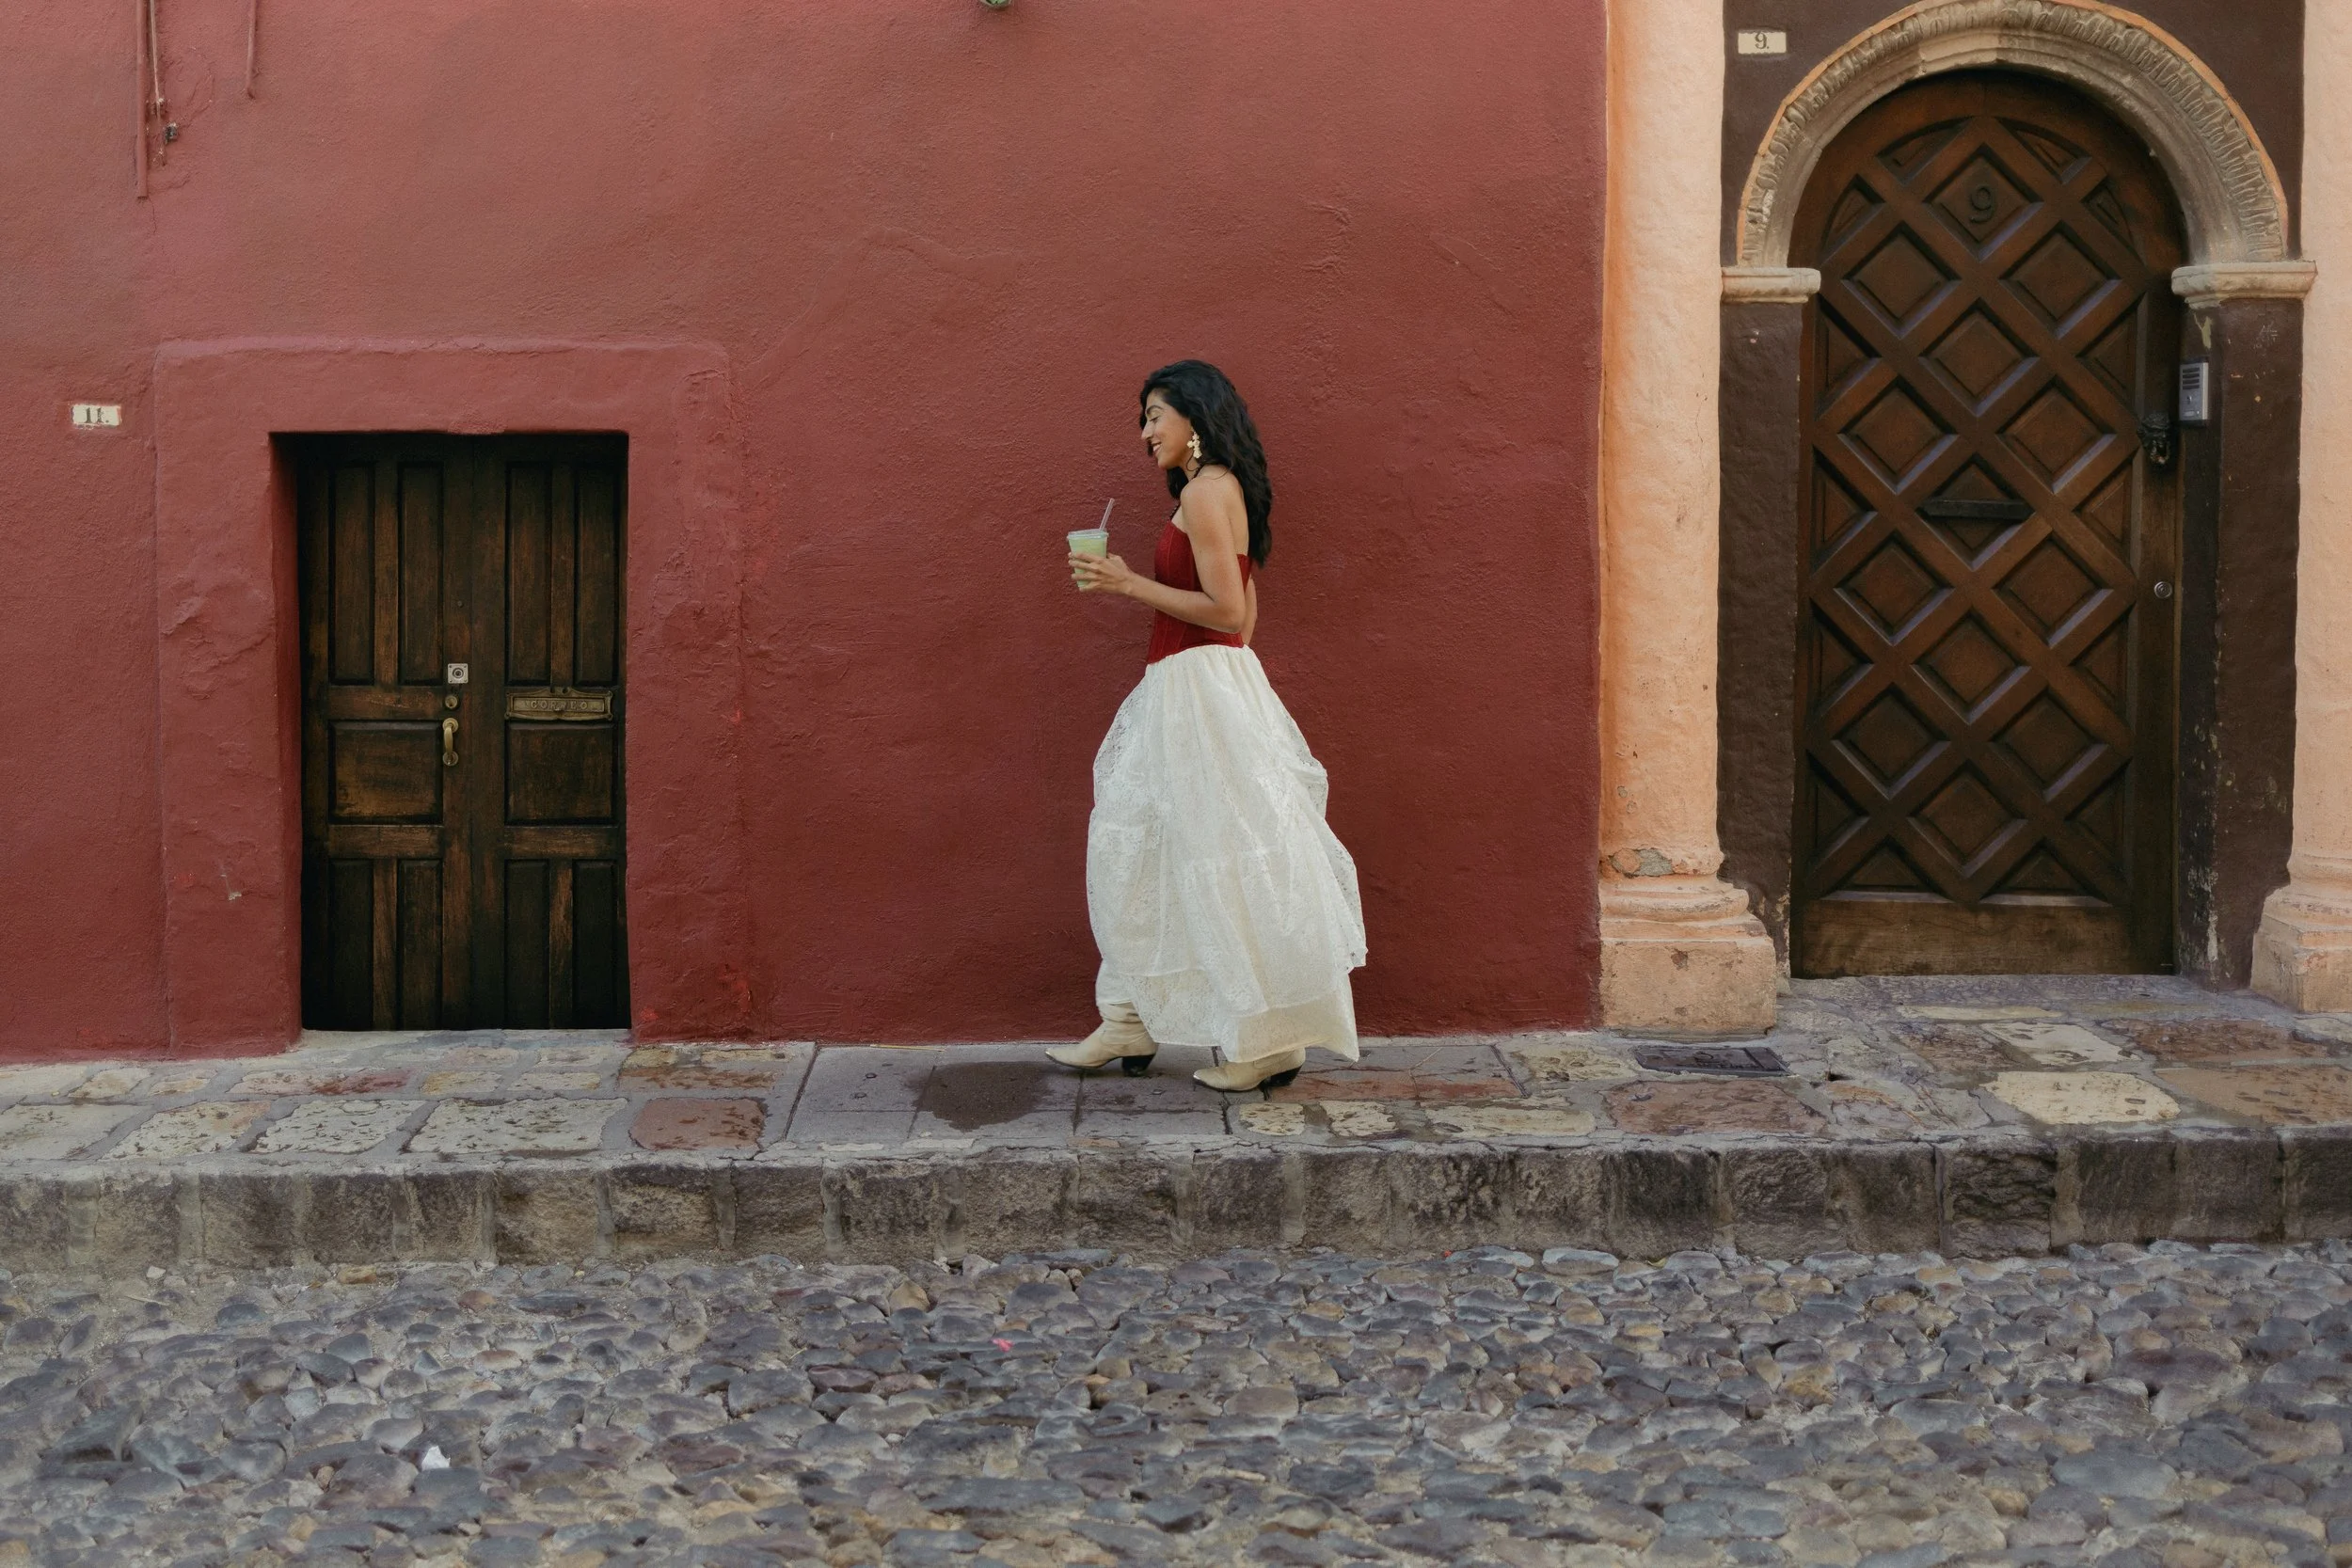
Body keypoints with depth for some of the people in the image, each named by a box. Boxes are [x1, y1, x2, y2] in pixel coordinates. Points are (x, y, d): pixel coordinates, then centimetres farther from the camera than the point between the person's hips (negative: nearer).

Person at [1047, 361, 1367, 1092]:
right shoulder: (1224, 491, 17)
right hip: (1183, 695, 10)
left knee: (1222, 859, -6)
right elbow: (1242, 610, 19)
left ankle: (1271, 1042, 1)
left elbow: (1227, 610, -19)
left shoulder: (1204, 490, -13)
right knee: (1141, 852, 14)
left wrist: (1130, 584, -13)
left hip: (1199, 693, -10)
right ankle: (1130, 1024, 21)